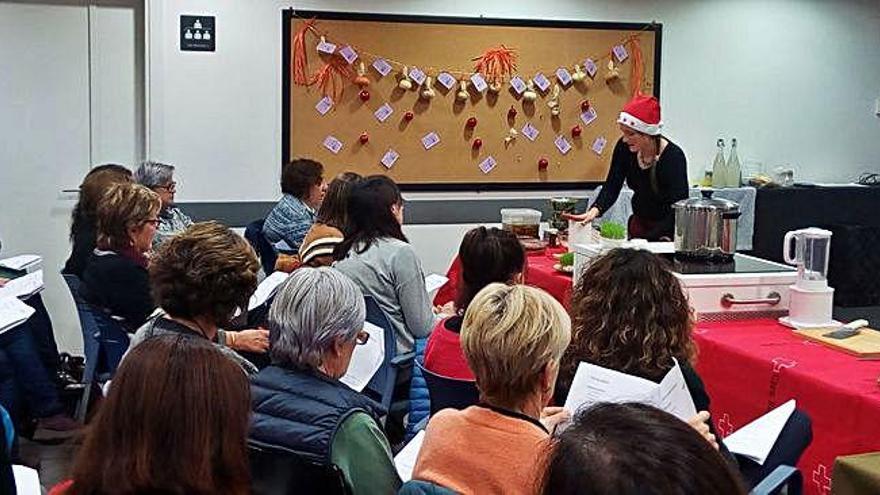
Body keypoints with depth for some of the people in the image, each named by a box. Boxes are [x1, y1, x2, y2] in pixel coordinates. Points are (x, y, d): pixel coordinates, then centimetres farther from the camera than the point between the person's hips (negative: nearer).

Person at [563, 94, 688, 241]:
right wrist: (595, 210, -30)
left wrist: (646, 238, -33)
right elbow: (612, 186, -10)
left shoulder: (674, 156, -25)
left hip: (668, 230, -5)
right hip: (640, 223, 5)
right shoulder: (624, 147, -11)